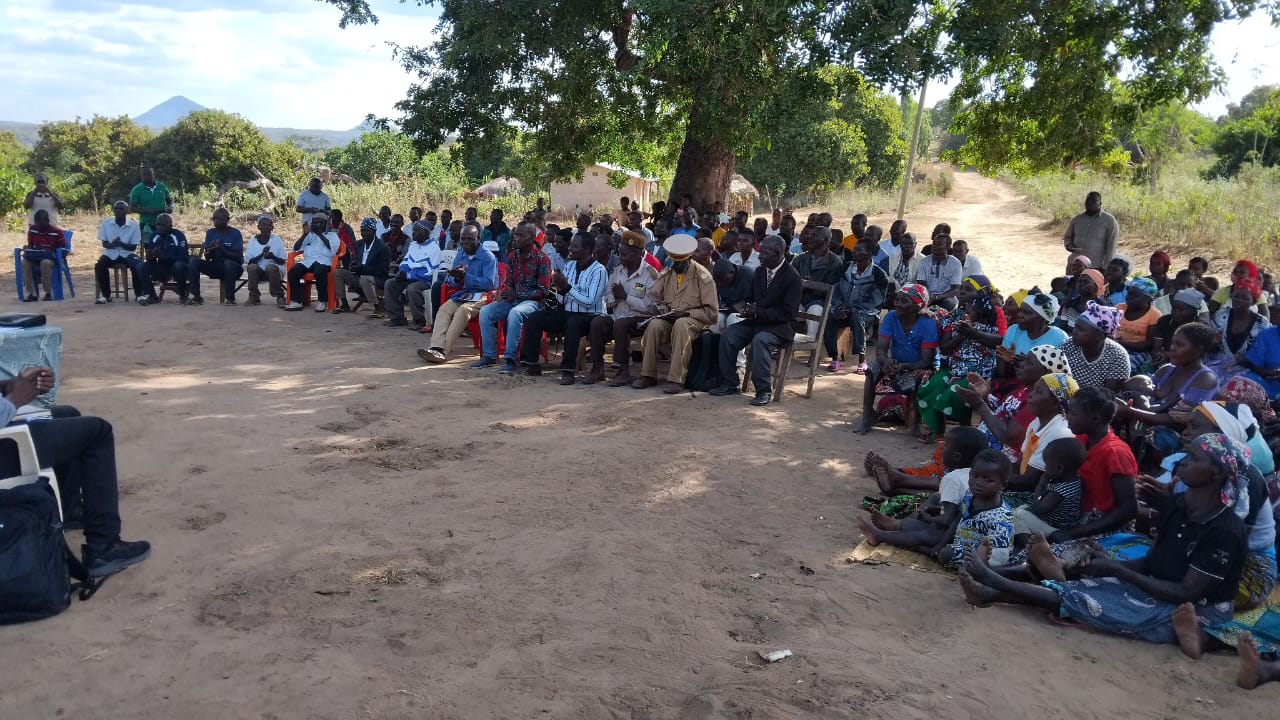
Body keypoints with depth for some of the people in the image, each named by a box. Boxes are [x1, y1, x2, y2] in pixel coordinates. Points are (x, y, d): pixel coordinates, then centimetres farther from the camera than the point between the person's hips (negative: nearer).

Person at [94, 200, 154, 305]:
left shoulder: (134, 224, -5)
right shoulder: (106, 223, 0)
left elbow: (133, 247, -7)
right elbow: (104, 243, 2)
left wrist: (121, 244, -26)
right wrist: (111, 244, -22)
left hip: (127, 253, -2)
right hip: (111, 253, 2)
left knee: (139, 266, -32)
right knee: (99, 265, -27)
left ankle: (139, 294, -17)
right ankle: (105, 294, -9)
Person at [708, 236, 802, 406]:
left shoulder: (792, 277, -12)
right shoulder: (760, 272, 11)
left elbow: (787, 313, -17)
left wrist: (757, 313, -25)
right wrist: (746, 307, -6)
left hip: (780, 326, -7)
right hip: (757, 321, 7)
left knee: (760, 340, -35)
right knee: (727, 335, -13)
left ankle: (764, 391, -25)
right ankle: (730, 384, -4)